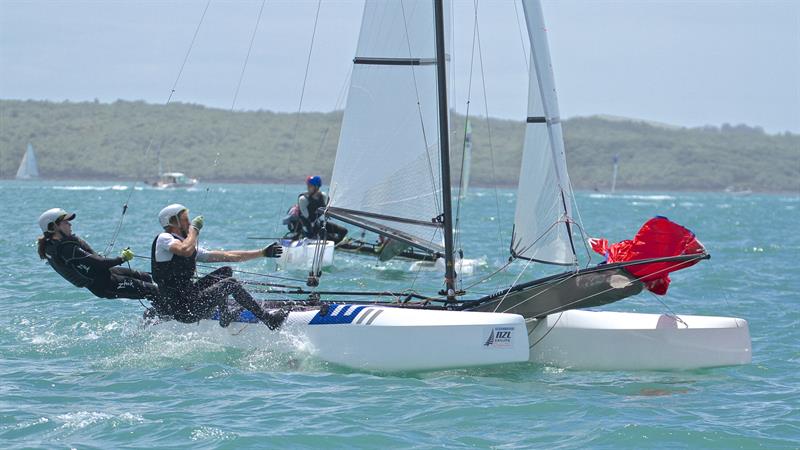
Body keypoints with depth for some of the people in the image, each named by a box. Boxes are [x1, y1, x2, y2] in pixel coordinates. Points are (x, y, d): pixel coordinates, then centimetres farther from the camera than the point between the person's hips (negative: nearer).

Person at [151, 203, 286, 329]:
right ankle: (267, 319, -5)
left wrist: (263, 252, 18)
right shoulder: (163, 238, -7)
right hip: (180, 310, -9)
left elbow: (226, 256, 18)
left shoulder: (193, 248, 17)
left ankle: (224, 314, 9)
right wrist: (194, 229, -10)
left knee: (225, 272, 16)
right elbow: (186, 250, -30)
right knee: (231, 283, -11)